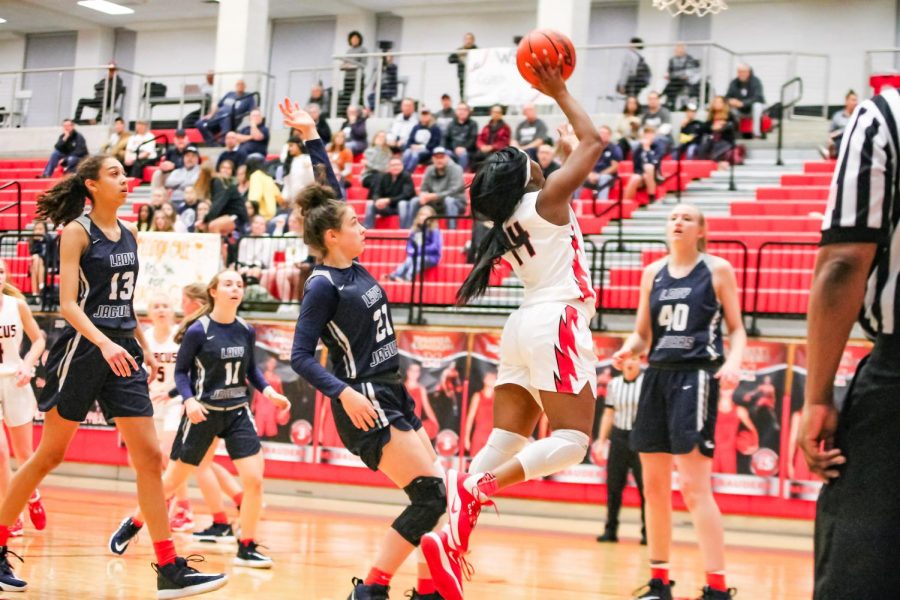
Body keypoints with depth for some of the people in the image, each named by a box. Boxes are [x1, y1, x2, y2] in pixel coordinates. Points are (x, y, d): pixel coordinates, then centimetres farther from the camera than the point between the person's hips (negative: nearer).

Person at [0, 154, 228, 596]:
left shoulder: (128, 235, 12)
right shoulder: (77, 232, -7)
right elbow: (68, 303, -15)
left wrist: (144, 347, 17)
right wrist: (104, 343, -28)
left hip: (123, 353, 6)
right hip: (82, 349, -6)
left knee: (150, 458, -2)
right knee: (50, 455, 2)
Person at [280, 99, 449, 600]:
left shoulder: (353, 267, 9)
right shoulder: (324, 285, -12)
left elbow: (333, 196, 18)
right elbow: (302, 357, -15)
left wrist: (312, 138, 19)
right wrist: (344, 393, -27)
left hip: (394, 395, 9)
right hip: (365, 403, -9)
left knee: (439, 496, 6)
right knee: (430, 496, -13)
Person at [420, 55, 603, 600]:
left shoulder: (509, 219, 15)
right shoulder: (546, 202, -6)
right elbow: (592, 143, -1)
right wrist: (560, 93, 9)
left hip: (524, 326, 8)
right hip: (557, 325, -8)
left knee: (506, 443, 3)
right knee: (572, 441, -9)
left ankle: (451, 539, -10)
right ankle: (477, 488, -28)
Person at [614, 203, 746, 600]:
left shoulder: (718, 270, -1)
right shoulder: (653, 272, 12)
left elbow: (737, 329, 1)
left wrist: (733, 362, -19)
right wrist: (627, 351, -7)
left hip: (696, 377, -6)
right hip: (657, 377, 6)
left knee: (693, 486, -13)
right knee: (654, 486, 8)